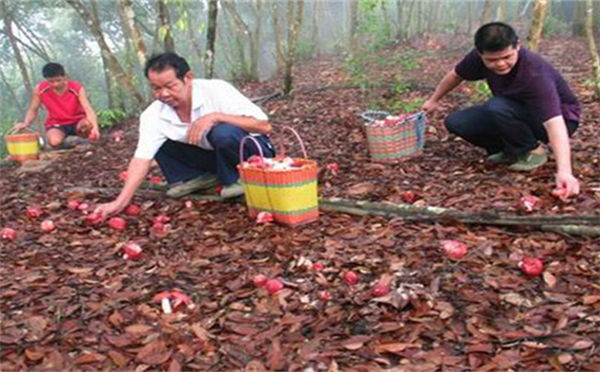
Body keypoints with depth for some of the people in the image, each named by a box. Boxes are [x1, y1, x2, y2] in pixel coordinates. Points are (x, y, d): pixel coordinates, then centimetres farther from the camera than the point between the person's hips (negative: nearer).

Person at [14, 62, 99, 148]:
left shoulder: (77, 88, -17)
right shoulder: (39, 89, -12)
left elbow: (88, 110, -29)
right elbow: (33, 110, 1)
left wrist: (95, 127, -48)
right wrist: (25, 123, -21)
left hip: (77, 122, -1)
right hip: (56, 124, 1)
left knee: (88, 123, -38)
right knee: (54, 142, -34)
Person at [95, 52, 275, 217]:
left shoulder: (216, 90, -25)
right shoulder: (153, 115, -13)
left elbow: (264, 126, -29)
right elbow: (142, 158, -17)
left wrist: (216, 116, -38)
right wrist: (121, 202, -28)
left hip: (253, 151, -5)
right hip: (214, 155, 5)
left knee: (223, 132, -36)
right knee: (159, 142, -8)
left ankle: (242, 179, -10)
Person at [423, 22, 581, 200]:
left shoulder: (535, 74, -36)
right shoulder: (479, 58, -18)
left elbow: (554, 122, -45)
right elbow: (456, 74, 4)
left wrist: (564, 171, -56)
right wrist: (434, 100, 19)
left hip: (556, 118, -6)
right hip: (517, 114, 6)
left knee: (497, 107, -36)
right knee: (455, 122, -11)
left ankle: (533, 151, -11)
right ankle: (510, 150, 4)